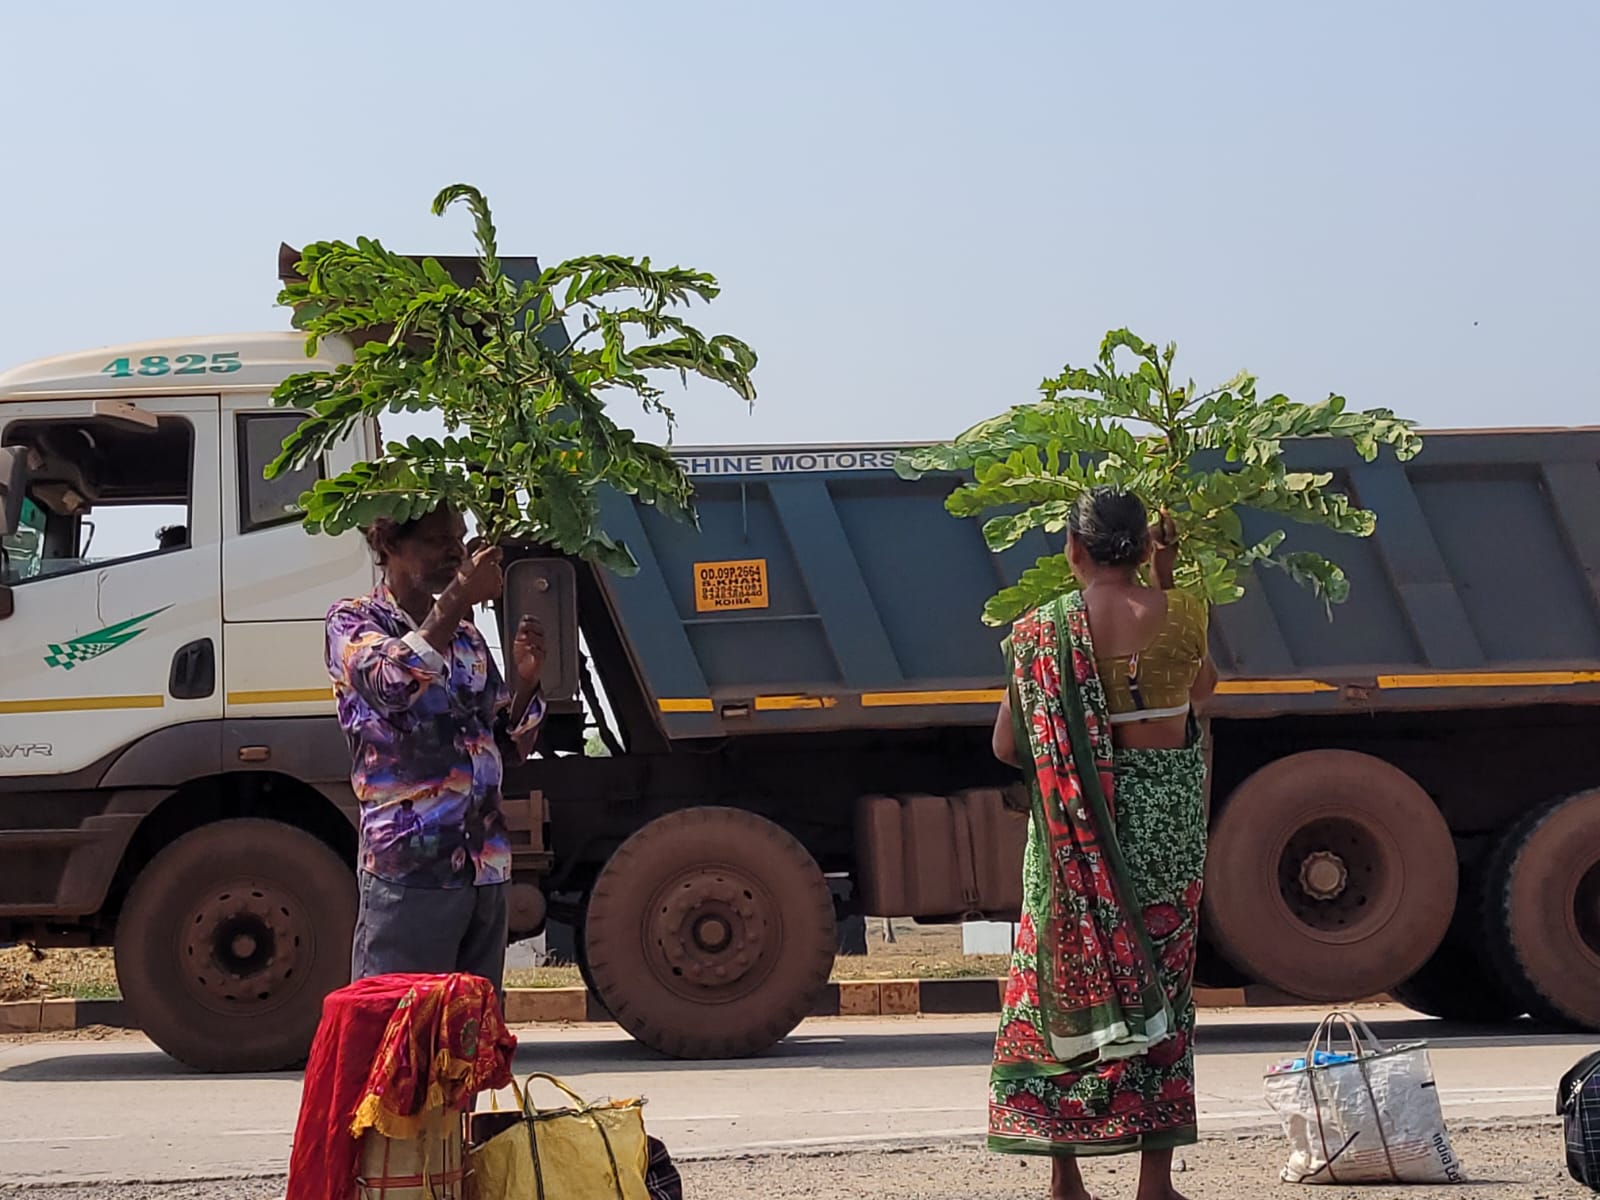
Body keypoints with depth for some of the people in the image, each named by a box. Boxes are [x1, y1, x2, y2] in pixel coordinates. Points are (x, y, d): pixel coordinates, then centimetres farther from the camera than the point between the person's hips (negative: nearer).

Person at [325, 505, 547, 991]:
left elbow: (515, 741, 20)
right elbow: (391, 683, -21)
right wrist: (456, 601, -25)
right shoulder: (353, 622, 1)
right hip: (410, 866, -6)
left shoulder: (466, 635, 18)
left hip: (487, 864, 6)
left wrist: (525, 680, 2)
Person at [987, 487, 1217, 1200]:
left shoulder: (1044, 631, -7)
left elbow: (1008, 747, -5)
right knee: (1160, 978, 8)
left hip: (1076, 822, -1)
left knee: (1065, 977, 8)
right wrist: (1167, 583, 20)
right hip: (1169, 809, 1)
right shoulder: (1180, 615, -3)